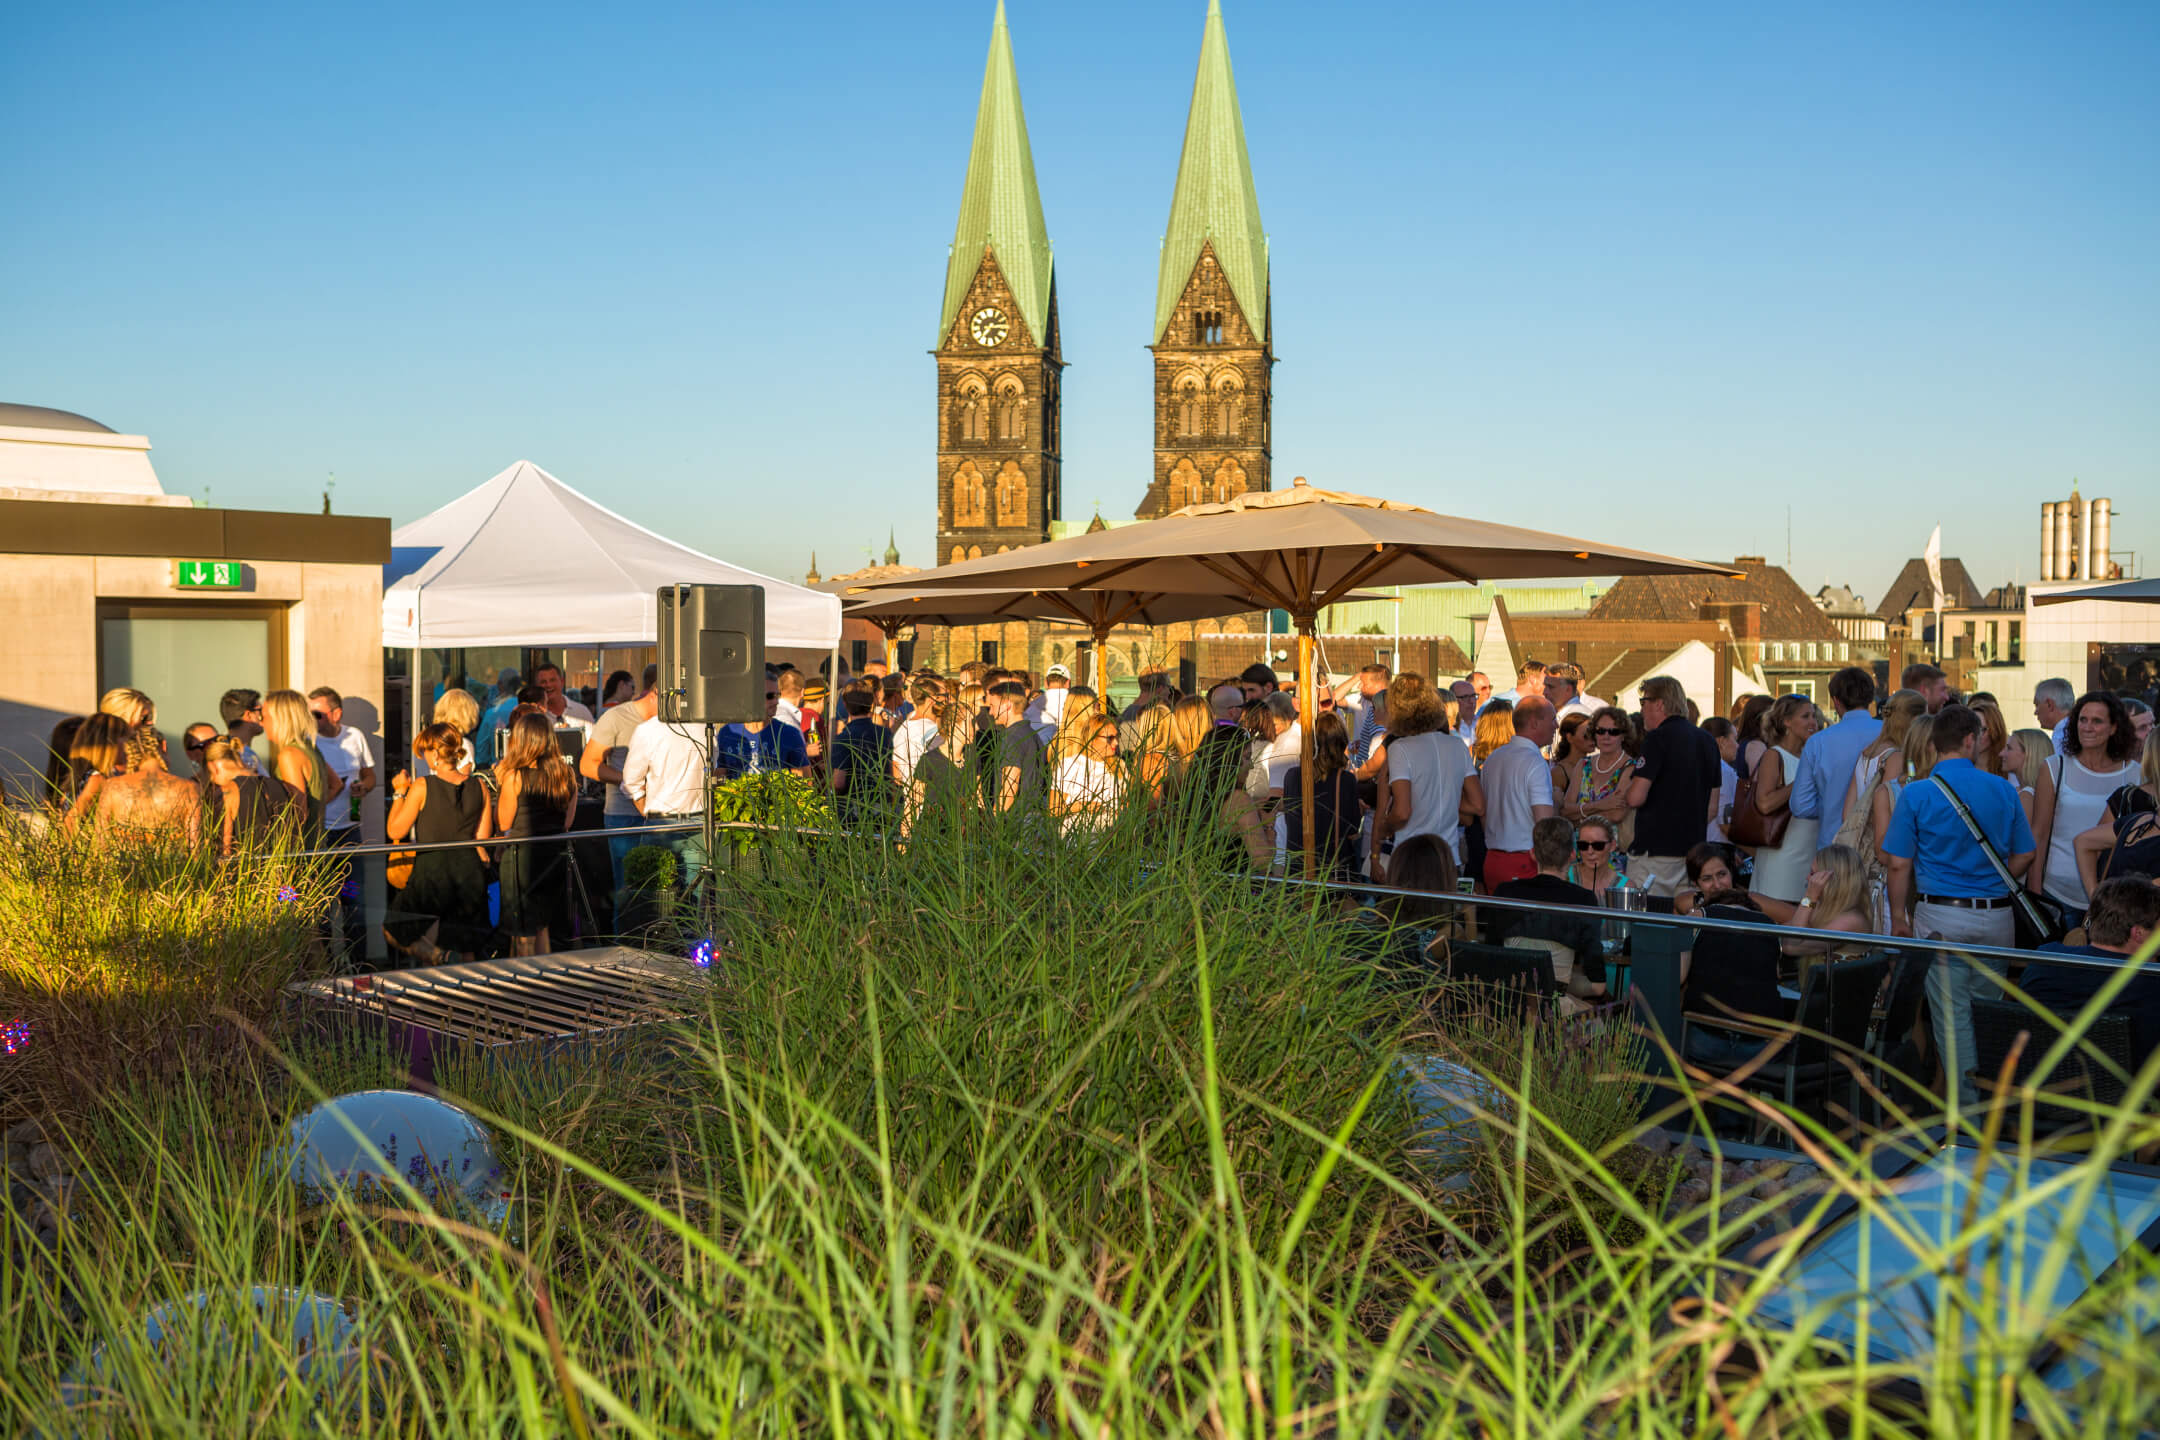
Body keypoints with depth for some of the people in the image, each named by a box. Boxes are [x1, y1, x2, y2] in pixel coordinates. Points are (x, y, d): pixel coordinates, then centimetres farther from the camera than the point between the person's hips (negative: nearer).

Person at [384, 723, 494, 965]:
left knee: (393, 931, 15)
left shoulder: (422, 786, -11)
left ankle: (433, 952, -8)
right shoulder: (479, 787, 1)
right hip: (470, 871, 5)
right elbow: (483, 837, 7)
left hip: (431, 872, -4)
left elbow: (394, 831, -4)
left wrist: (399, 792, 7)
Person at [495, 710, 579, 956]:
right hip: (556, 855, 5)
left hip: (522, 855, -5)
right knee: (543, 928, 17)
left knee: (523, 934, 4)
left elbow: (503, 824, -6)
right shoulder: (567, 774, 2)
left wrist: (501, 783, 2)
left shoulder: (515, 776, -13)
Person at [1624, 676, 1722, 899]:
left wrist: (1629, 786, 3)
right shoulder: (1708, 741, 13)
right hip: (1695, 846, 8)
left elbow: (1636, 798, -17)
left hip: (1658, 847, -8)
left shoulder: (1658, 738, -11)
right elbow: (1712, 805, 18)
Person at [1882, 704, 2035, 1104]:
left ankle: (1968, 1106, 3)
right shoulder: (2002, 790, 2)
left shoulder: (1916, 793, -6)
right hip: (1997, 916, 3)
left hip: (1941, 916, -3)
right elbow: (2024, 855, 9)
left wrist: (1899, 916, 4)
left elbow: (1899, 864, -6)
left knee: (1952, 1015, 1)